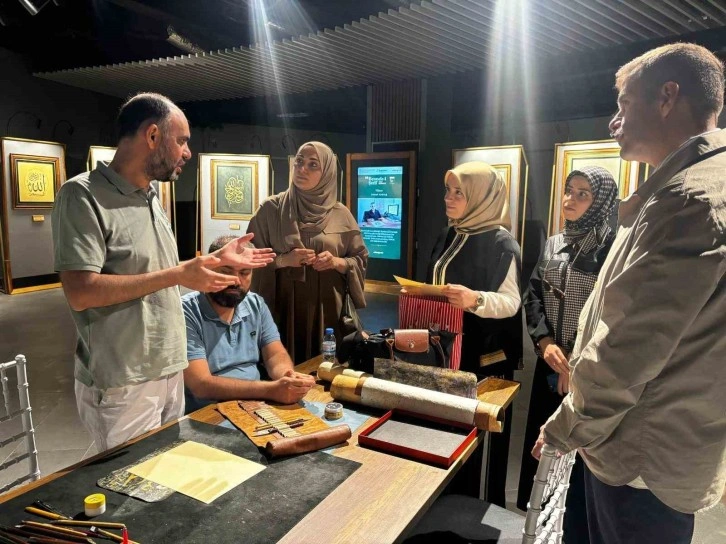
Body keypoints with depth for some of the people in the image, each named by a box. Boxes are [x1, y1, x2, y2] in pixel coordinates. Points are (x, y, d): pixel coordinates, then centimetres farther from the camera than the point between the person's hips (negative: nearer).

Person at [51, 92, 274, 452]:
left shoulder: (152, 198, 10)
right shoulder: (83, 196, -15)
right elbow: (81, 293, -24)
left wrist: (219, 258, 12)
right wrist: (177, 275, -23)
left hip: (170, 373, 8)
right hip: (122, 386, -8)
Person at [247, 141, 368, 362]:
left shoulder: (340, 215, 3)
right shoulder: (271, 209, 0)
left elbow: (361, 260, 8)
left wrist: (337, 263, -11)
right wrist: (282, 260, -15)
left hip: (327, 308, 1)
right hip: (283, 307, -1)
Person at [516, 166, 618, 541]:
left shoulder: (612, 246, -10)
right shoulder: (553, 245, 9)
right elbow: (533, 296, 6)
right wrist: (545, 342, -9)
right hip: (551, 363, 6)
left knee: (582, 450, 4)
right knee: (541, 442, 15)